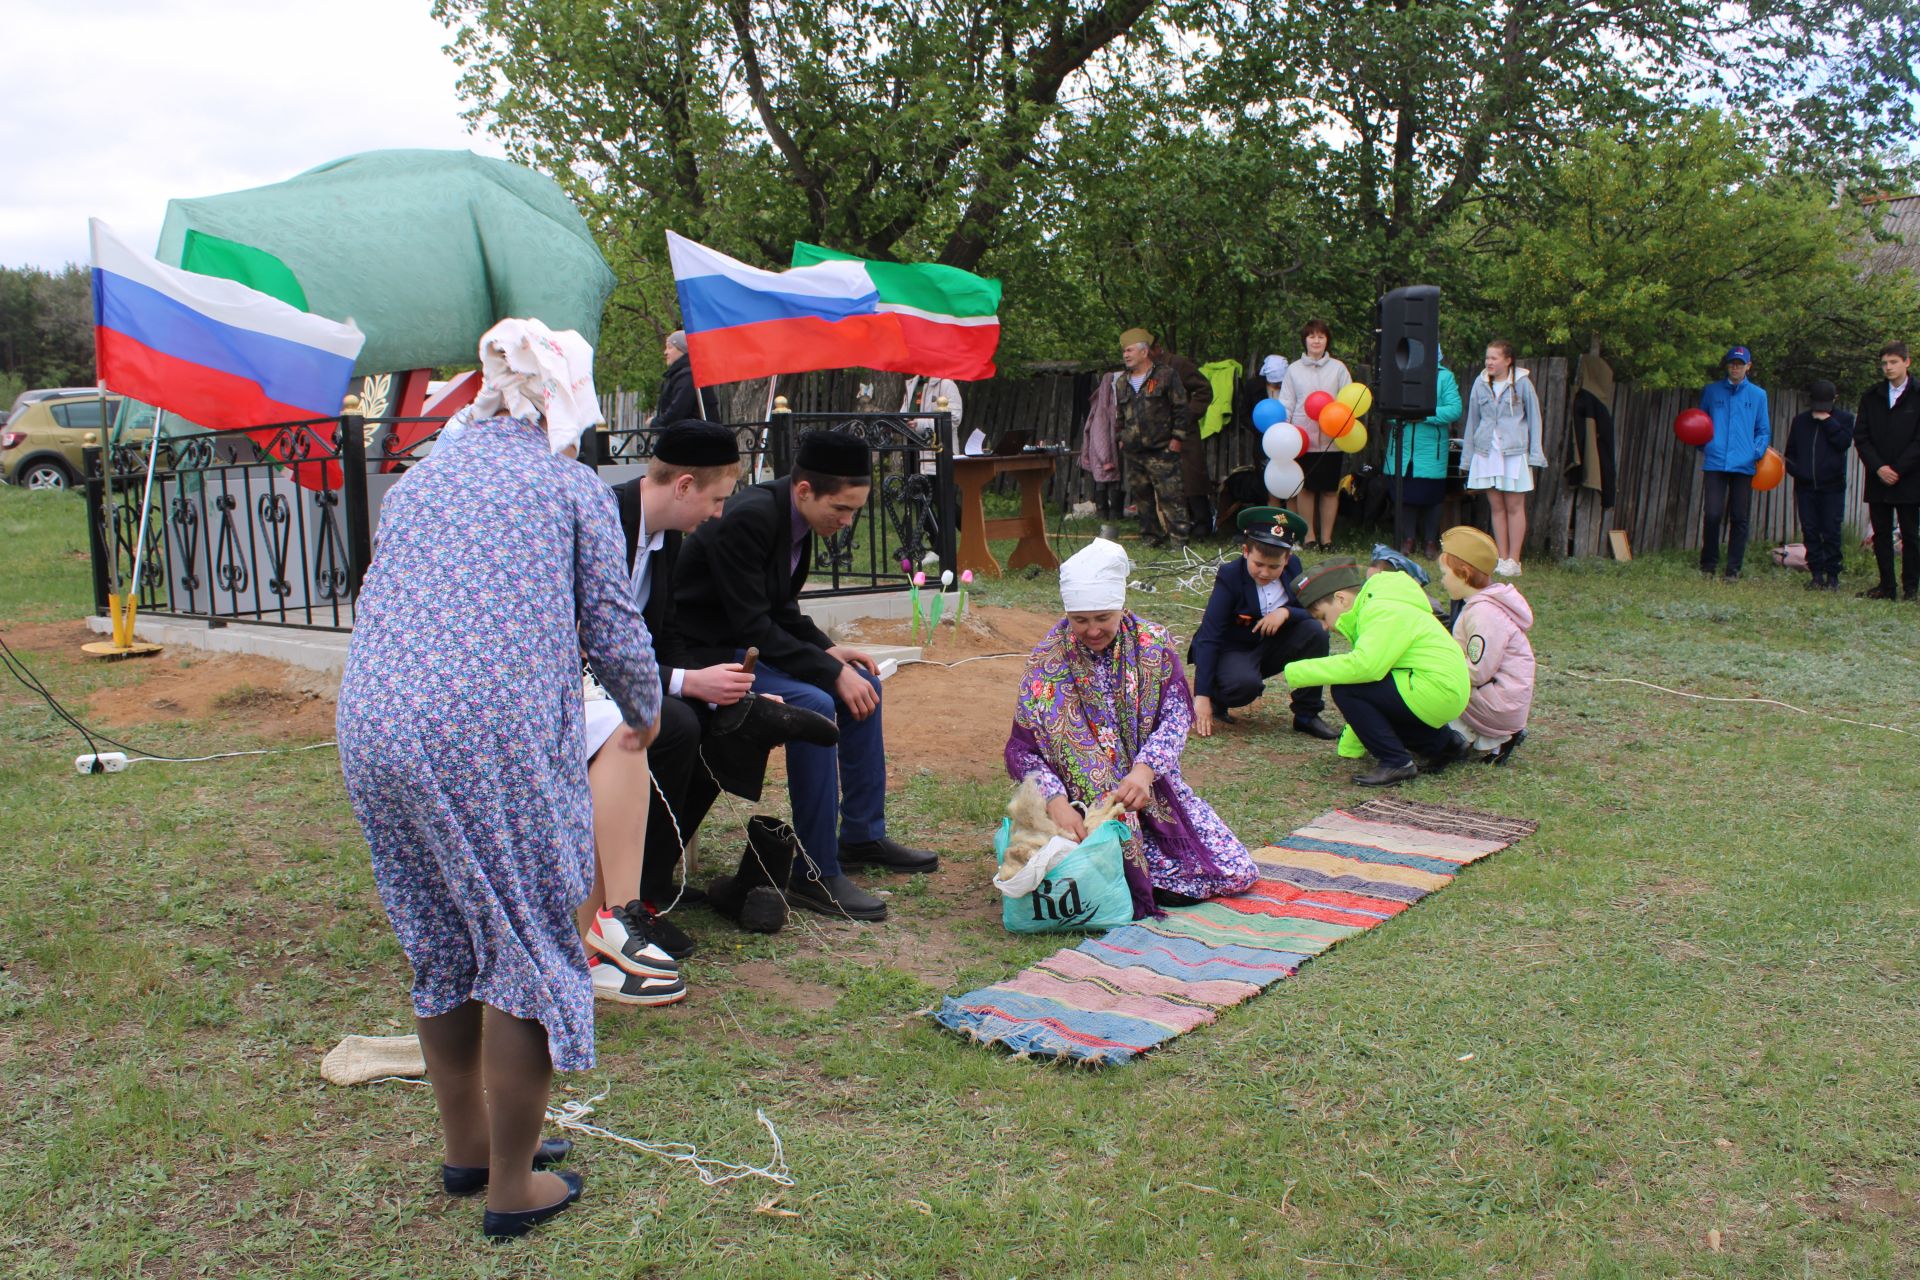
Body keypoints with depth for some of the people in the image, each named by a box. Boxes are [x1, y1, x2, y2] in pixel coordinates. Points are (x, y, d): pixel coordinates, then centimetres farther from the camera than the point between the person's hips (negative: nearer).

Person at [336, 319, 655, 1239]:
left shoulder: (416, 480, 22)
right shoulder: (572, 486, 5)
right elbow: (612, 628, 2)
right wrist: (646, 715, 21)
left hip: (373, 729, 6)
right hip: (493, 736, -6)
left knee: (443, 944, 19)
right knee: (526, 946, 6)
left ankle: (465, 1145, 35)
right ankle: (512, 1188, 15)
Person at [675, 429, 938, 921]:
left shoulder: (793, 516, 3)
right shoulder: (749, 518, -25)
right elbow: (752, 625, -26)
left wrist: (831, 650, -3)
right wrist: (832, 671, -24)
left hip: (746, 642, 10)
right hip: (705, 653, -10)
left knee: (863, 683, 6)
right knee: (813, 704, -28)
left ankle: (862, 835, 16)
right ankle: (815, 875, -19)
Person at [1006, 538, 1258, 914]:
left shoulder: (1154, 645, -2)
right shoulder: (1047, 663, -8)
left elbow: (1176, 715, -13)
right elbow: (1022, 750, -13)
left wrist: (1145, 770, -33)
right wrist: (1056, 803, -32)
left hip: (1153, 790, 4)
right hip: (1084, 802, -4)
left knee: (1238, 872, -4)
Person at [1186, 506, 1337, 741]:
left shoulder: (1292, 568, -7)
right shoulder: (1230, 577, -21)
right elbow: (1209, 637, -25)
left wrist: (1287, 612, -29)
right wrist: (1202, 696, -31)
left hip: (1272, 646, 5)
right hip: (1232, 651, -5)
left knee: (1315, 631, -20)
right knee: (1245, 684, -37)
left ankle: (1307, 715, -8)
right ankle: (1217, 698, 1)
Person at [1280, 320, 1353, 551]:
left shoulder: (1338, 368, 8)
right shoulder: (1294, 369, 9)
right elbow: (1286, 404, 7)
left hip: (1331, 439, 0)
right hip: (1303, 439, 0)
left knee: (1330, 489, 3)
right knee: (1305, 488, 2)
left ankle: (1326, 537, 10)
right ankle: (1309, 535, 12)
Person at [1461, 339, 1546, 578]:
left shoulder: (1522, 383, -2)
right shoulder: (1480, 384, 7)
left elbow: (1534, 418, 2)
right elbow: (1473, 420, 13)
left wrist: (1535, 454, -2)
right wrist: (1468, 455, 13)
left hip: (1514, 452, -3)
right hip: (1486, 452, 3)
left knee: (1514, 506, -1)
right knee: (1497, 507, 6)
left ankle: (1513, 561, 3)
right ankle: (1502, 558, 11)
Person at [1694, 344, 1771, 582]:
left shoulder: (1758, 395, 13)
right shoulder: (1712, 391, 12)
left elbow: (1763, 430, 13)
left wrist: (1759, 452, -5)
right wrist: (1702, 443, -1)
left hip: (1744, 465, 1)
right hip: (1714, 462, -1)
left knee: (1739, 518, 1)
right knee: (1713, 515, -9)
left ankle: (1733, 569, 7)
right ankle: (1708, 564, 6)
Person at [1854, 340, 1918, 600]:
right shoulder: (1872, 396, 9)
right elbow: (1860, 437, 4)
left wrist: (1898, 469, -11)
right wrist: (1878, 467, -8)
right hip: (1878, 479, 3)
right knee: (1881, 533, 5)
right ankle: (1886, 586, 11)